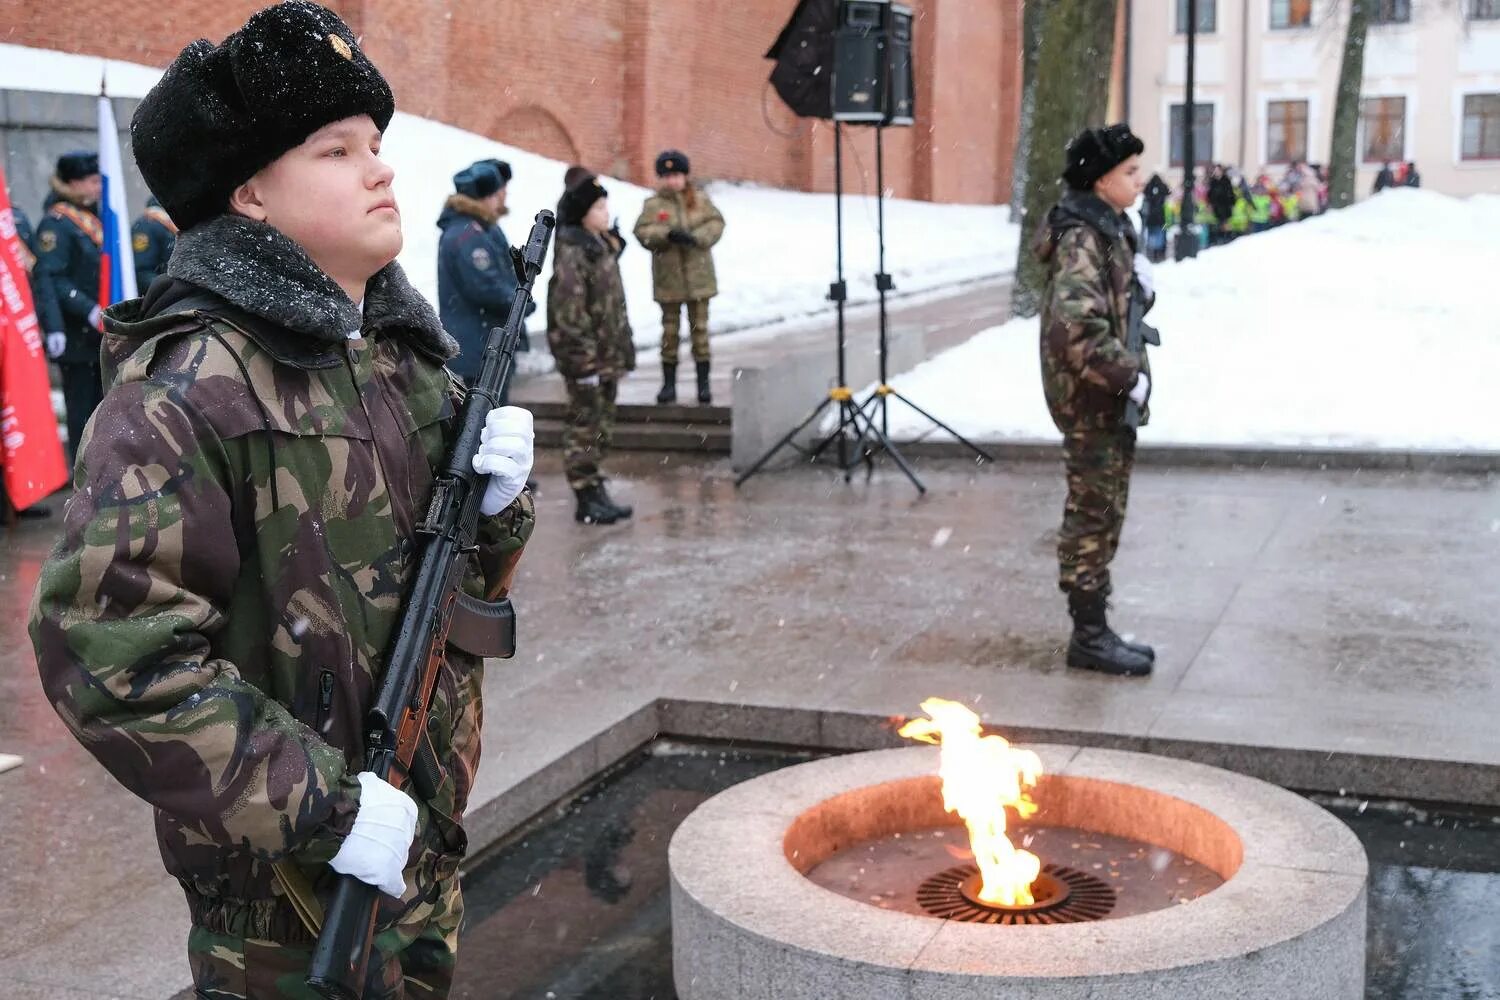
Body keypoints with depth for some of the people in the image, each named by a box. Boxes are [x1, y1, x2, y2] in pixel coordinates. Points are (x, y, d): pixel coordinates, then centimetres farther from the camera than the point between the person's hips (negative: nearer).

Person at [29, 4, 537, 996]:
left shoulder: (406, 350, 6)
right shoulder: (192, 385, -19)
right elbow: (108, 645, -27)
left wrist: (497, 501, -8)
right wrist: (321, 806, -26)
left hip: (423, 824, 8)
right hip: (288, 875, -7)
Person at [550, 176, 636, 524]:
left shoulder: (601, 248, 13)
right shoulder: (572, 255, -16)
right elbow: (569, 313, -20)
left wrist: (622, 350, 19)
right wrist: (585, 360, -21)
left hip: (607, 356, 9)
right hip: (587, 359, -9)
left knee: (602, 428, 14)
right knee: (585, 428, -2)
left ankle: (596, 492, 23)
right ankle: (587, 499, 4)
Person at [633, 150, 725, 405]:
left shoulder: (699, 199, 3)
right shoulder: (654, 204, 1)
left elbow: (716, 222, -4)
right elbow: (642, 232, -8)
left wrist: (696, 237, -20)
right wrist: (668, 234, -23)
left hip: (698, 276, 0)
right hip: (668, 277, 0)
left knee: (700, 327, 4)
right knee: (670, 329, 6)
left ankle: (703, 383, 11)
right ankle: (669, 383, 14)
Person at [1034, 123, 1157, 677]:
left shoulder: (1110, 229, 13)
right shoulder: (1082, 238, -19)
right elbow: (1077, 326, -29)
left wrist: (1141, 283, 8)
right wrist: (1128, 376, -23)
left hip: (1110, 400, 10)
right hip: (1091, 401, -10)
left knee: (1101, 515, 15)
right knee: (1094, 516, -2)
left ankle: (1095, 629, 25)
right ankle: (1089, 636, 7)